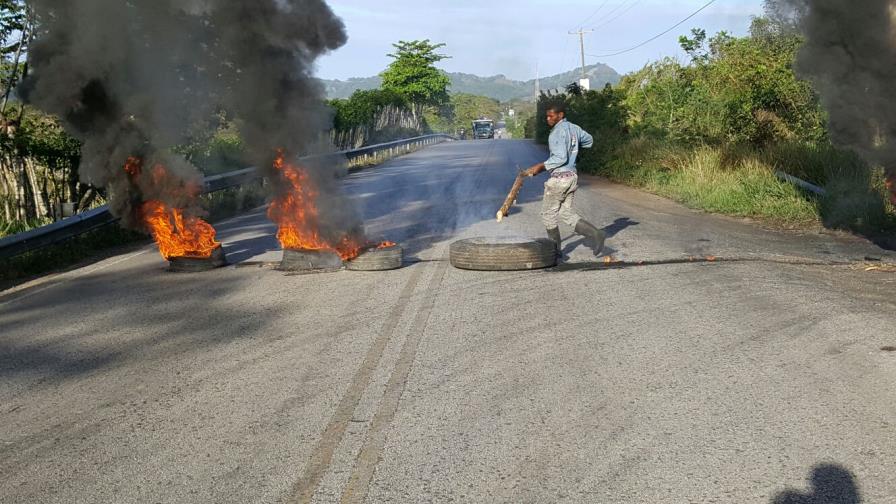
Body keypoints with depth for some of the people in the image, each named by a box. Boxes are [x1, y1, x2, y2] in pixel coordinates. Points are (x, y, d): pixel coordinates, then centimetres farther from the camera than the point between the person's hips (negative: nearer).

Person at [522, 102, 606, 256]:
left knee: (548, 214, 7)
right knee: (566, 212, 13)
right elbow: (589, 141, 27)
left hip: (559, 178, -9)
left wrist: (541, 166, -21)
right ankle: (595, 234, -4)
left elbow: (560, 158, -25)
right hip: (572, 176, 9)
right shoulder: (574, 128, 10)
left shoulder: (557, 132, -17)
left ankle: (555, 250, 15)